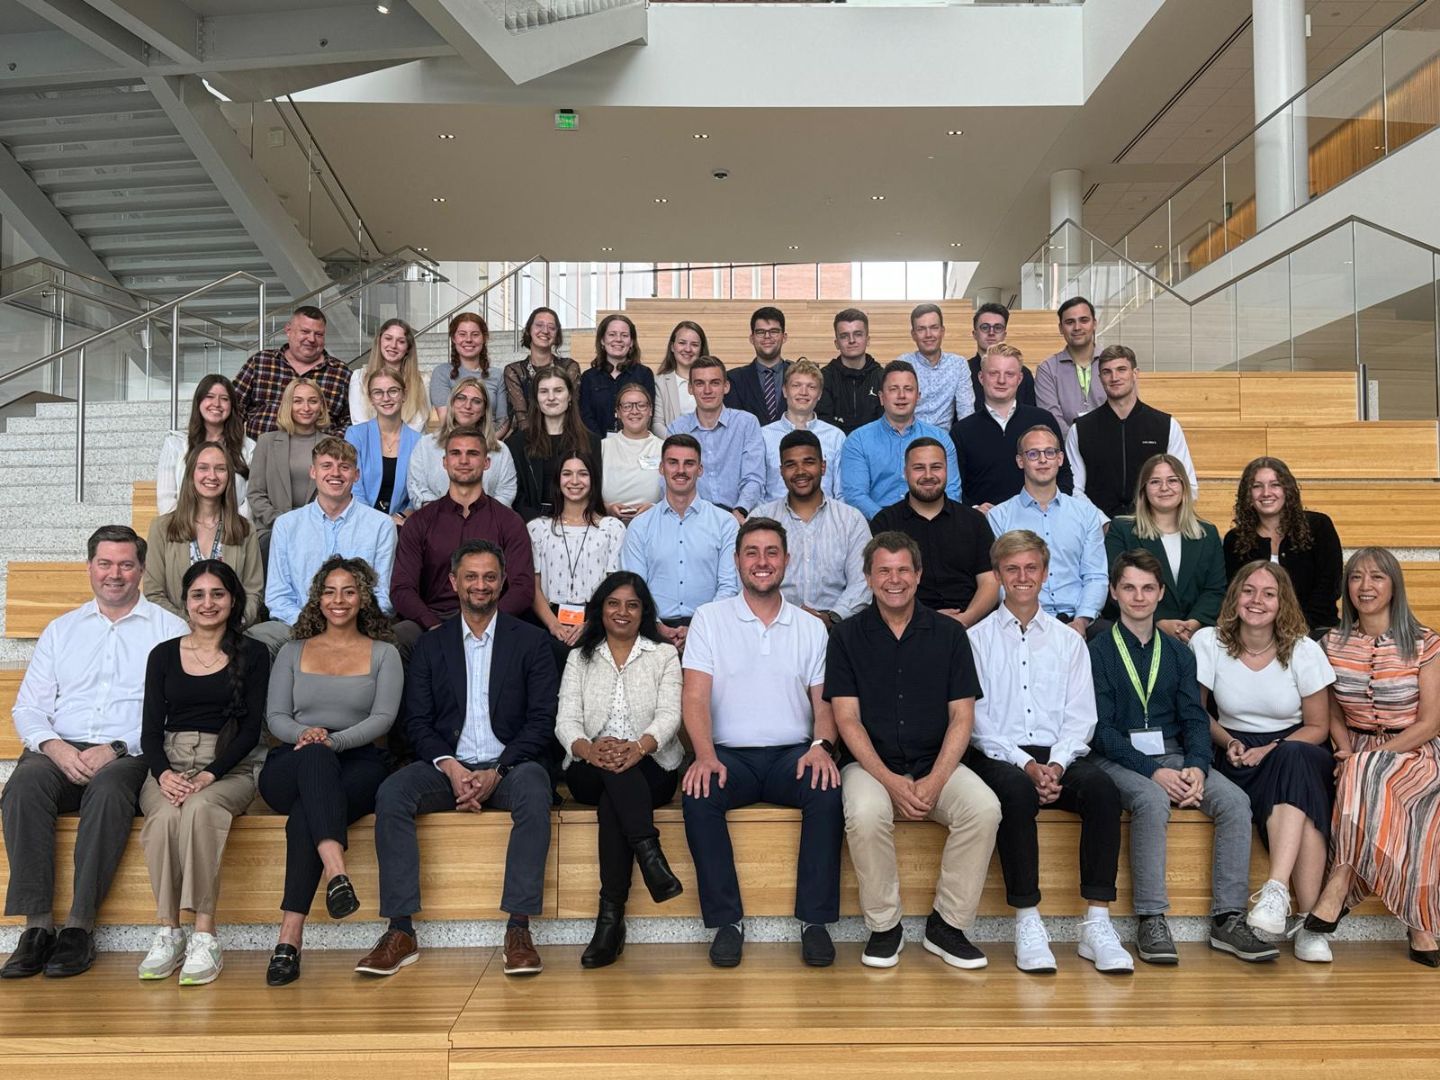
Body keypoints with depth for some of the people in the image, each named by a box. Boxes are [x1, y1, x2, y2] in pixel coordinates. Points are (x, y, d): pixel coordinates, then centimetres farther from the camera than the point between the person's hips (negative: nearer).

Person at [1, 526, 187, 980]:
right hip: (60, 751, 3)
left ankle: (79, 926, -29)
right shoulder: (61, 629, 22)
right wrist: (54, 746, -8)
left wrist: (117, 749, -15)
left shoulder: (169, 630, 9)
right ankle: (36, 925, -26)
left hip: (128, 756, -3)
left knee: (108, 789, -35)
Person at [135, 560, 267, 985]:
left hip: (228, 769, -2)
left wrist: (209, 776, -14)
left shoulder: (252, 654, 7)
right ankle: (168, 931, -22)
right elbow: (150, 730, 9)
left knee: (199, 809, -35)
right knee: (166, 814, -32)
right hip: (168, 767, 2)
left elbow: (250, 730, 0)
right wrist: (163, 773, -12)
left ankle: (205, 937, -32)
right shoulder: (163, 655, 15)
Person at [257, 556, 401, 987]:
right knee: (313, 757, -40)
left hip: (360, 762, -1)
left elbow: (383, 717, 2)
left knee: (304, 816, -36)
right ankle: (336, 874, -57)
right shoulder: (293, 652, 22)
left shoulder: (383, 654, 16)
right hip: (291, 766, 1)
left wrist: (334, 739, -17)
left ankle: (290, 936, -40)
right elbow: (275, 715, 11)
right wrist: (304, 735, -14)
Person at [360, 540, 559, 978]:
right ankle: (400, 931, -23)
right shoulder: (430, 646, 14)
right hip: (448, 766, 2)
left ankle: (518, 929, -32)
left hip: (510, 765, -2)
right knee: (391, 793, -26)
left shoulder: (531, 641, 8)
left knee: (534, 788, -35)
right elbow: (418, 723, 6)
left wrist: (496, 772, -14)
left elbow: (542, 720, 0)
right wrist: (451, 768, -14)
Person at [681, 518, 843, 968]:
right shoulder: (709, 618, 6)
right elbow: (696, 697, -4)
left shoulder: (811, 628, 13)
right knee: (698, 796, -31)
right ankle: (726, 921, -18)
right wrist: (705, 755, -21)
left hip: (793, 754, 1)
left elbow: (824, 701, 8)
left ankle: (815, 920, -17)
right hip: (730, 755, -1)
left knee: (828, 792, -30)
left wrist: (821, 745, -15)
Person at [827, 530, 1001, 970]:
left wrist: (935, 781, -13)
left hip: (937, 764, 2)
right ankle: (883, 926, -10)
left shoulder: (949, 634, 7)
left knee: (985, 808, -26)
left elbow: (962, 717, 2)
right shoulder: (847, 636, 3)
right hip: (870, 763, -1)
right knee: (866, 814, -33)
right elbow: (847, 720, -3)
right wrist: (890, 781, -16)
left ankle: (948, 924, -8)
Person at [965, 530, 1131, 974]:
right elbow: (977, 720, 0)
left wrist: (1055, 764, -11)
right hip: (997, 757, -2)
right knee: (1016, 790, -36)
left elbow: (1080, 716, 8)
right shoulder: (976, 638, 9)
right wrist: (1025, 764, -13)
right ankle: (1027, 922, -26)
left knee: (1102, 787, -29)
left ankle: (1096, 923, -25)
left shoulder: (1068, 641, 17)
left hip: (1058, 757, 2)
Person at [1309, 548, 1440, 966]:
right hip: (1358, 754, 3)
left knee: (1373, 780, -36)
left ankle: (1339, 886, -29)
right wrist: (1348, 754, -10)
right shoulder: (1333, 643, 4)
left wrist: (1366, 760, -18)